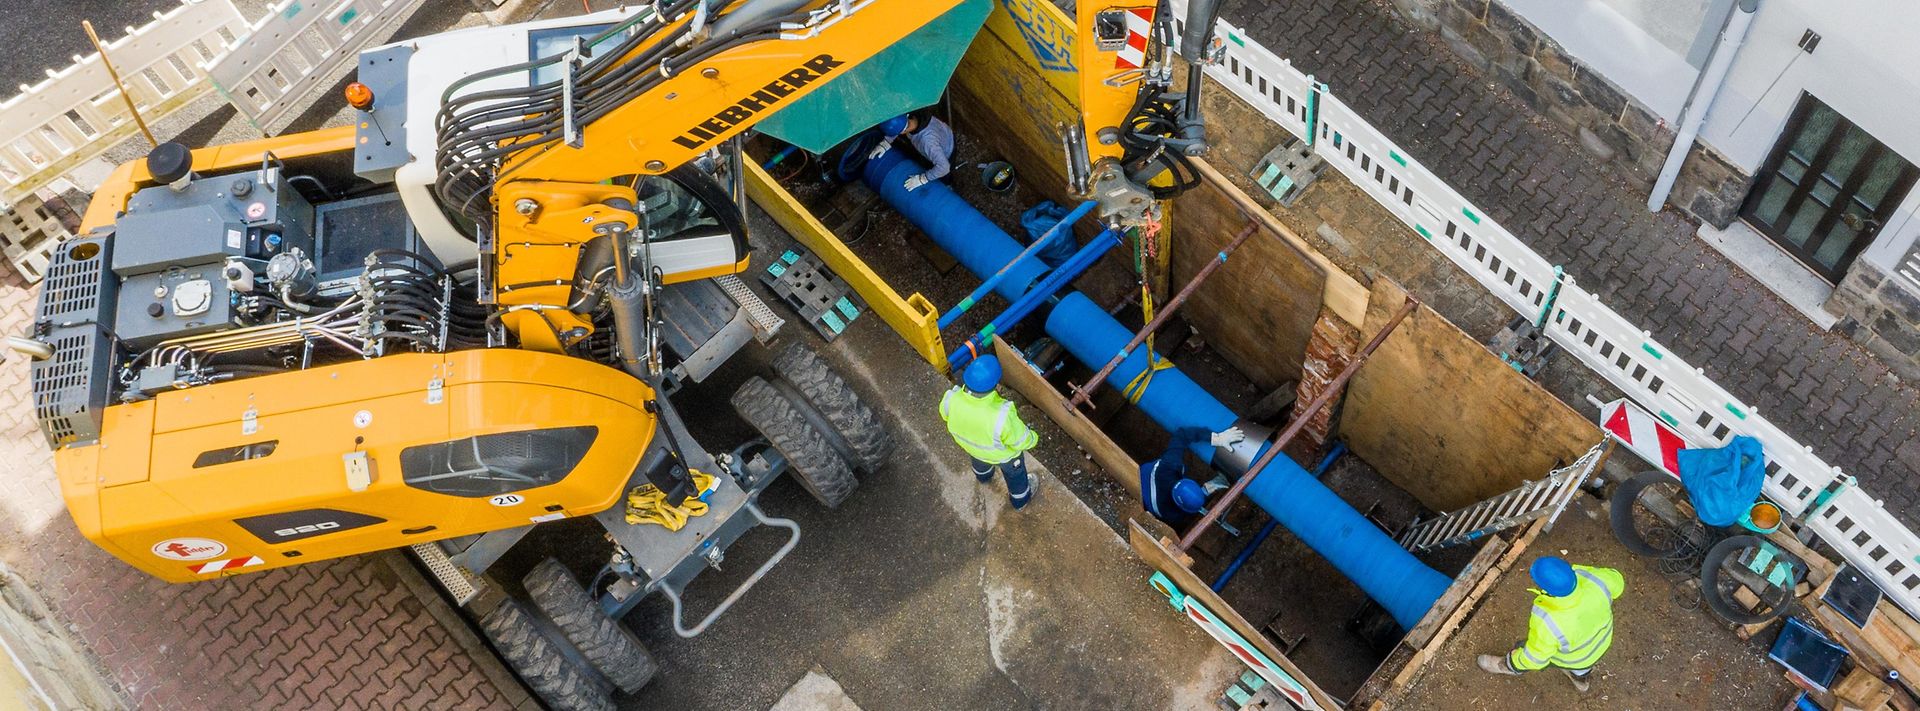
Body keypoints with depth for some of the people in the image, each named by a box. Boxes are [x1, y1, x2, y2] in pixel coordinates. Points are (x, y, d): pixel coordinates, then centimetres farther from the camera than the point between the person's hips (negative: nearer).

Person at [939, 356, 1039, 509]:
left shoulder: (953, 399, -37)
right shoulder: (1001, 416, -48)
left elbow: (946, 413, -11)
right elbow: (1021, 440, -28)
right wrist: (1033, 438, -5)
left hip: (970, 444, 4)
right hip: (1003, 453, -4)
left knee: (980, 460, 40)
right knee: (1015, 474, 31)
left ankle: (983, 476, 73)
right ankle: (1020, 500, 61)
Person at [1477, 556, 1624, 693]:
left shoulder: (1547, 621, -44)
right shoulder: (1592, 578, -37)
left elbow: (1536, 656, -24)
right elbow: (1614, 582, -12)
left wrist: (1517, 662, -4)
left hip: (1569, 655, -3)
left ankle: (1510, 666, 60)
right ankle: (1580, 677, 70)